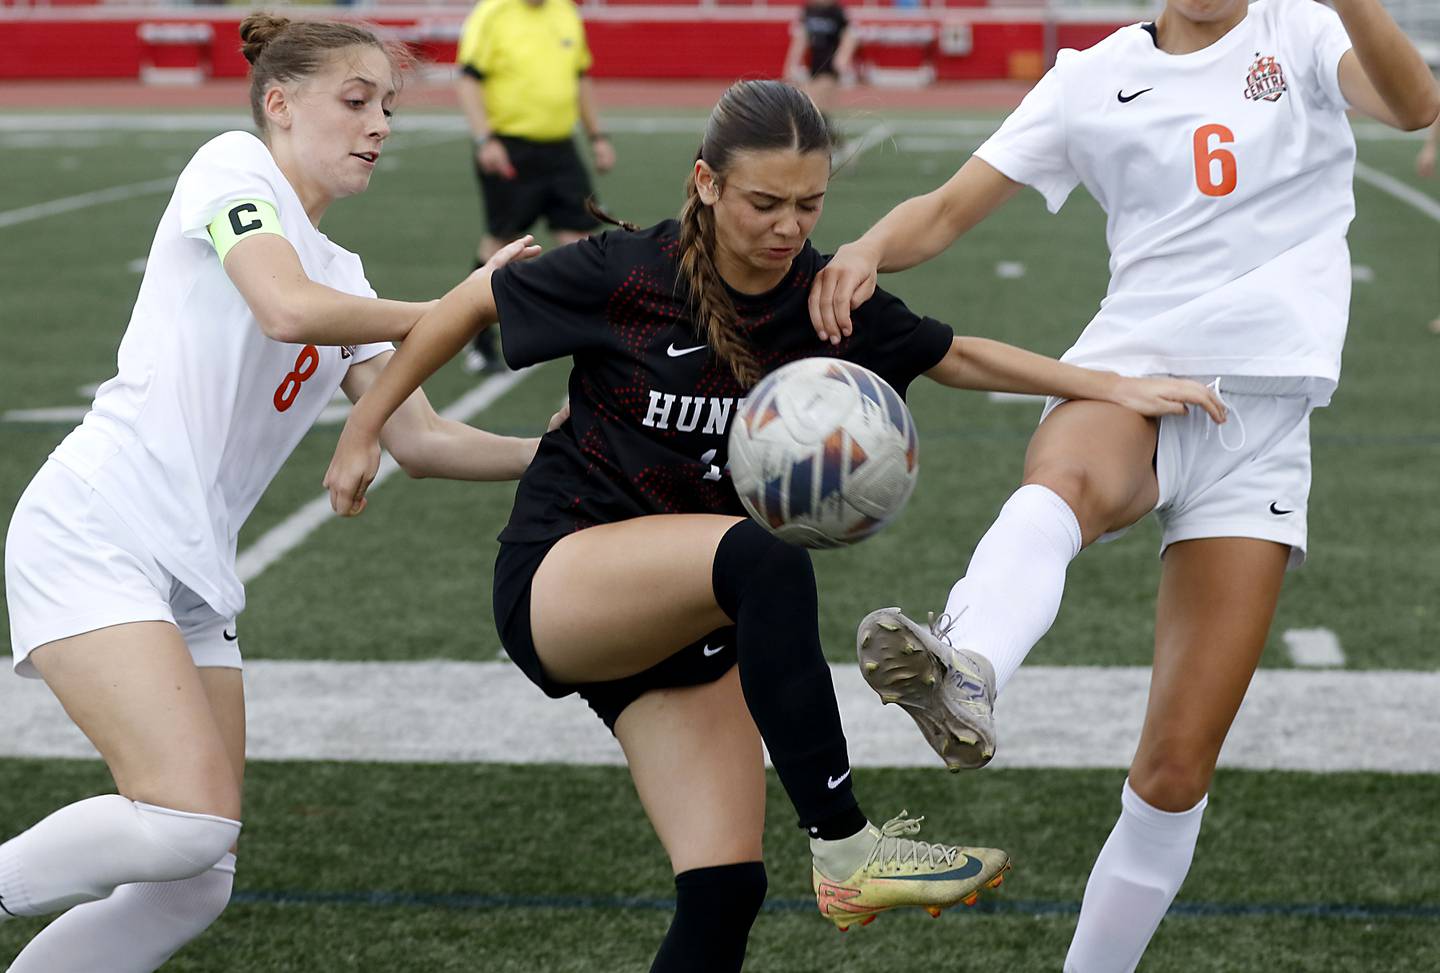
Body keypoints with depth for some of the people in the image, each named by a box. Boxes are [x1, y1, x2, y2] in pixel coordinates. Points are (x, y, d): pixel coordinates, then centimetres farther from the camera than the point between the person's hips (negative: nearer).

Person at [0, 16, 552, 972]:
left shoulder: (342, 275, 21)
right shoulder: (232, 163, -1)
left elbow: (418, 439, 15)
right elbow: (288, 308, -19)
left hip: (195, 574, 8)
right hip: (93, 533, -8)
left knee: (196, 885, 3)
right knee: (192, 816, -23)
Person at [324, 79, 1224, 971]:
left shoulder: (825, 299, -3)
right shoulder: (627, 272, -13)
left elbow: (957, 356, 8)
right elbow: (472, 303, -1)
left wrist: (1116, 388, 3)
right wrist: (366, 430, 5)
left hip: (687, 616, 5)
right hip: (556, 583, -5)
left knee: (724, 894, -9)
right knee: (768, 561, -35)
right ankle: (846, 851, -31)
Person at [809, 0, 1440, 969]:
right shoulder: (1094, 78, 11)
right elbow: (951, 207, 8)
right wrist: (870, 248, -15)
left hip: (1263, 425, 0)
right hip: (1129, 382, 0)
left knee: (1177, 773, -4)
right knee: (1063, 482, -40)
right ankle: (964, 675, -69)